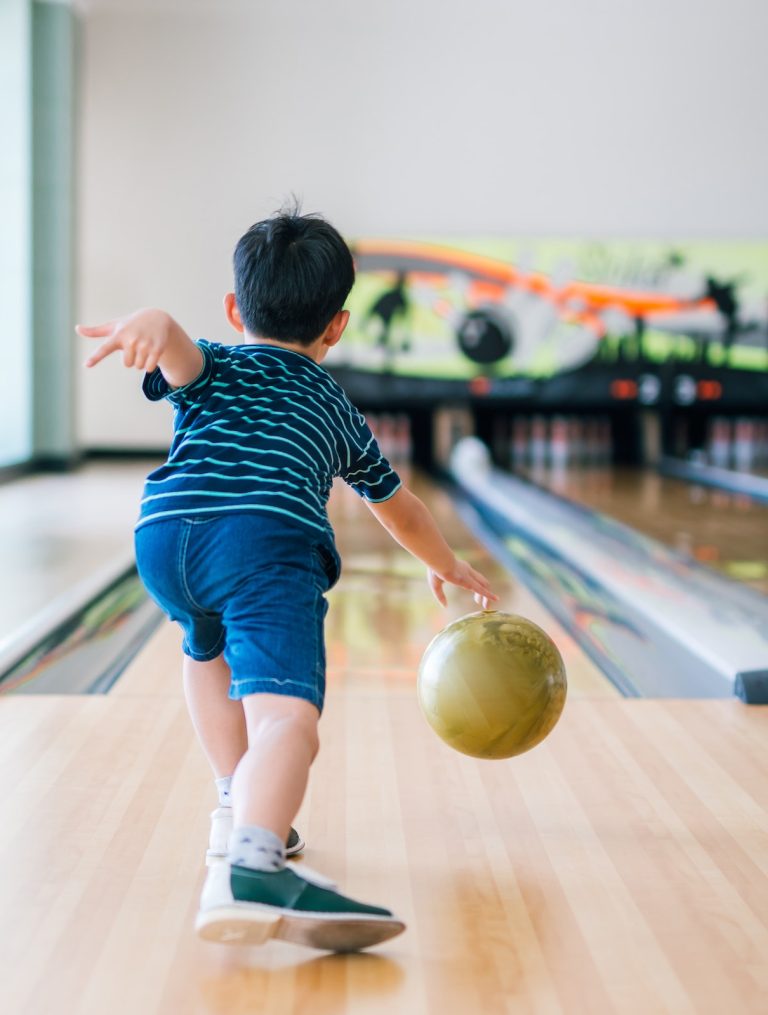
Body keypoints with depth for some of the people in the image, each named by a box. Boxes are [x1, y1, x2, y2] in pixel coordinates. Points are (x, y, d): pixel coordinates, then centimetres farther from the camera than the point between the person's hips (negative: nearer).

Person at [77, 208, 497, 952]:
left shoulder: (213, 368, 30)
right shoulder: (338, 412, 35)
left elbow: (177, 350, 2)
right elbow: (397, 506, 51)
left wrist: (153, 326, -22)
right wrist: (446, 565, 69)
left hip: (165, 536, 3)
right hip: (269, 544, -2)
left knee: (210, 647, 35)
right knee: (286, 716, -21)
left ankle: (238, 814, 37)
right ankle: (249, 872, -47)